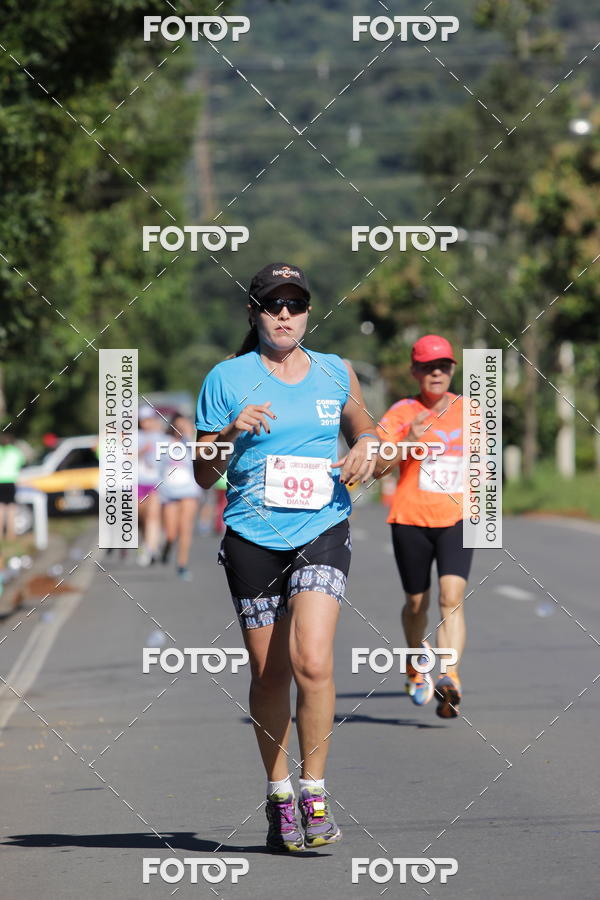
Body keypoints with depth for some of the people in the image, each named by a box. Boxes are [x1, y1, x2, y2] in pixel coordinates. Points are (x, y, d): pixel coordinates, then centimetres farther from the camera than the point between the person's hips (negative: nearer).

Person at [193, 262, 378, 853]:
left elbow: (363, 428, 26)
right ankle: (278, 794, 23)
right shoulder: (227, 379, 2)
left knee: (312, 663, -17)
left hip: (322, 532, 0)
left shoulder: (335, 373, 8)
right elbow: (203, 475, 3)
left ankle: (314, 791, -4)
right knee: (268, 672, 5)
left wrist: (364, 451, 2)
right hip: (252, 538, 0)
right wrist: (231, 433, -16)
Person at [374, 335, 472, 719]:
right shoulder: (402, 414, -2)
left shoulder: (468, 410, 8)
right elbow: (378, 468, -10)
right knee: (417, 603, 12)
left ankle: (449, 678, -28)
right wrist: (408, 440, -23)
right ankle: (417, 667, 39)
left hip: (457, 518, 1)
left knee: (452, 598, -18)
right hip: (411, 518, -1)